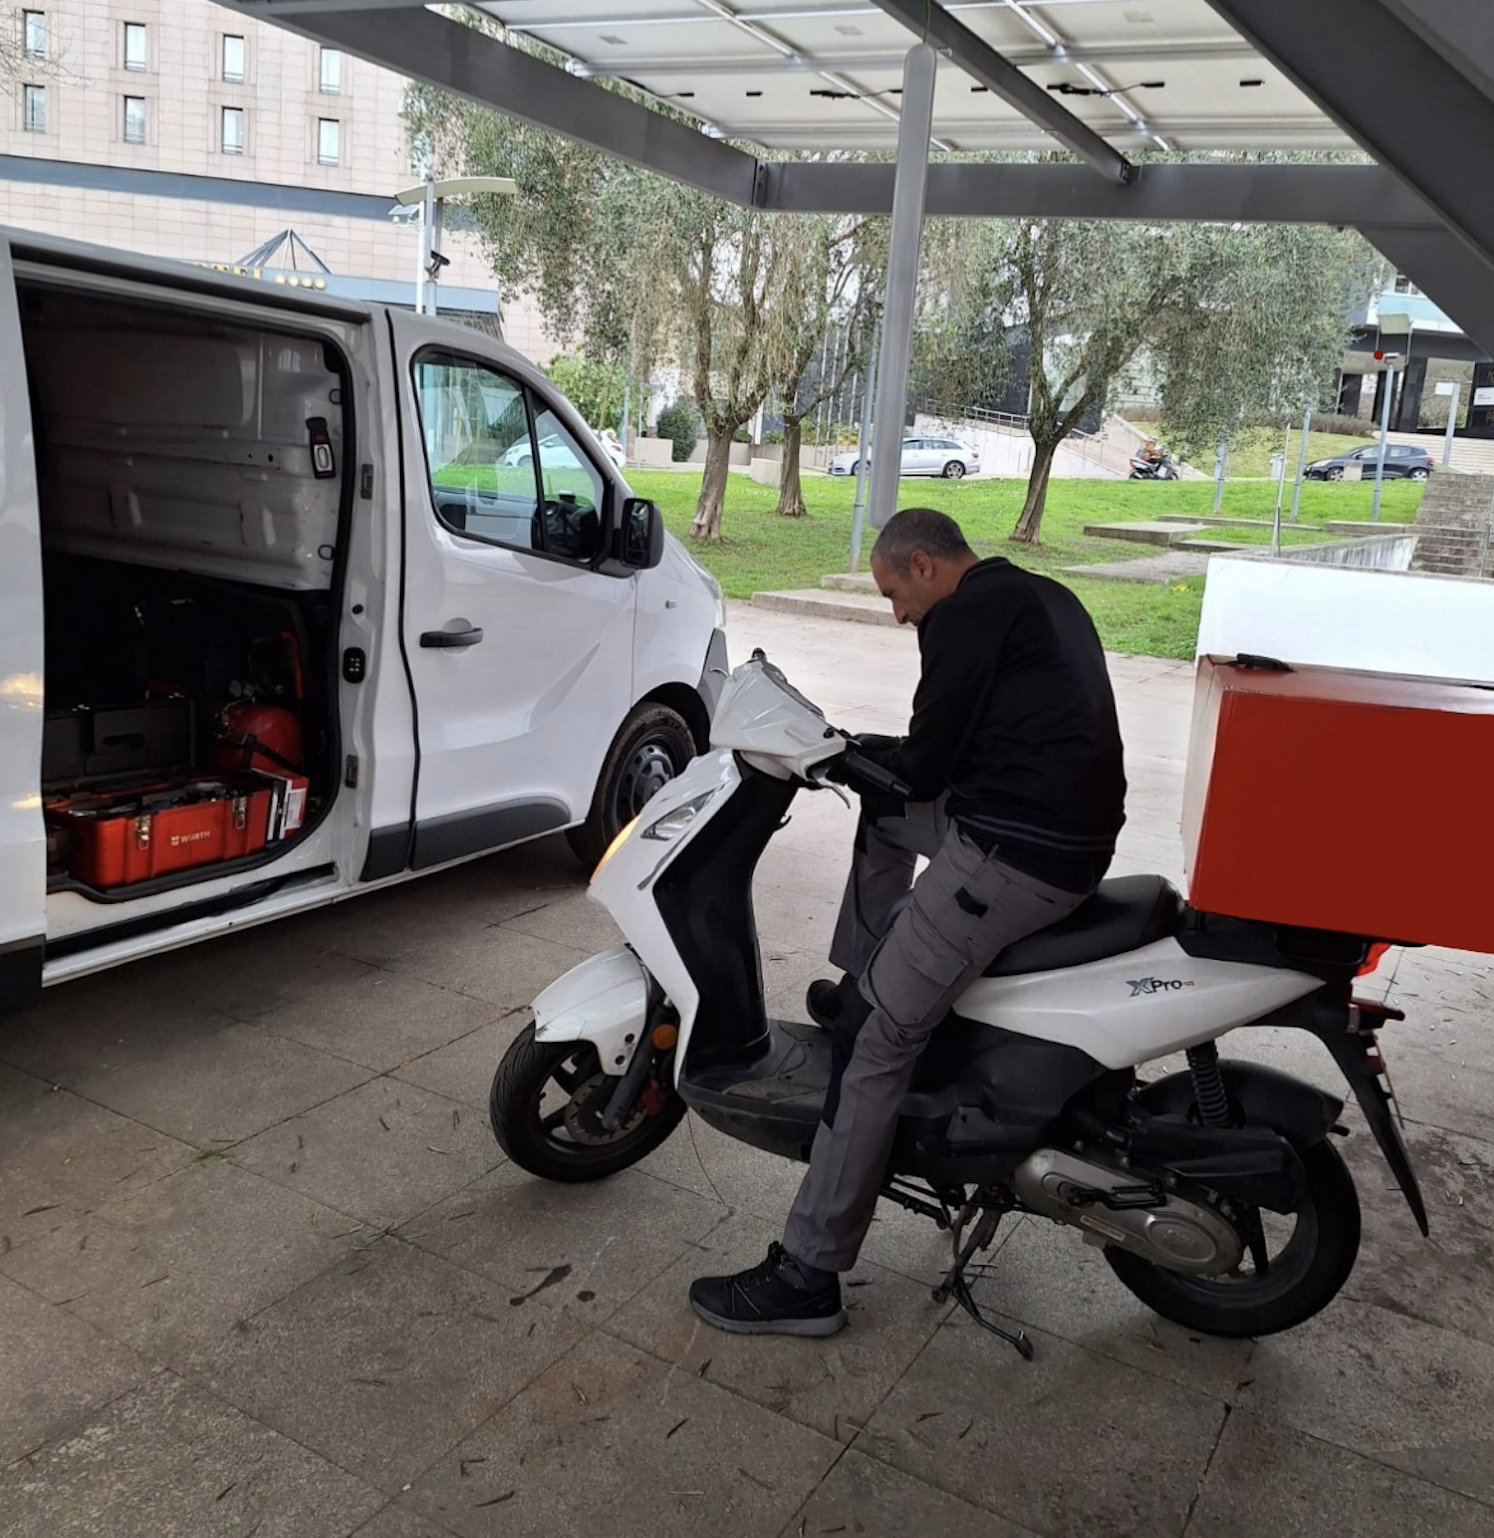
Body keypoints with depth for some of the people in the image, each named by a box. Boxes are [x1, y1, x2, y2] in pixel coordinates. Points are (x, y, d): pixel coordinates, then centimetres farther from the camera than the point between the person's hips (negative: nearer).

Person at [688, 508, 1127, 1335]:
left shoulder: (964, 616, -9)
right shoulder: (1043, 598, 20)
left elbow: (926, 766, -8)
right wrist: (875, 756, 23)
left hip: (1013, 855, -10)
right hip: (1074, 833, 10)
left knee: (879, 1046, -8)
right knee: (883, 811, 29)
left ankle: (805, 1277, -2)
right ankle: (860, 985, 32)